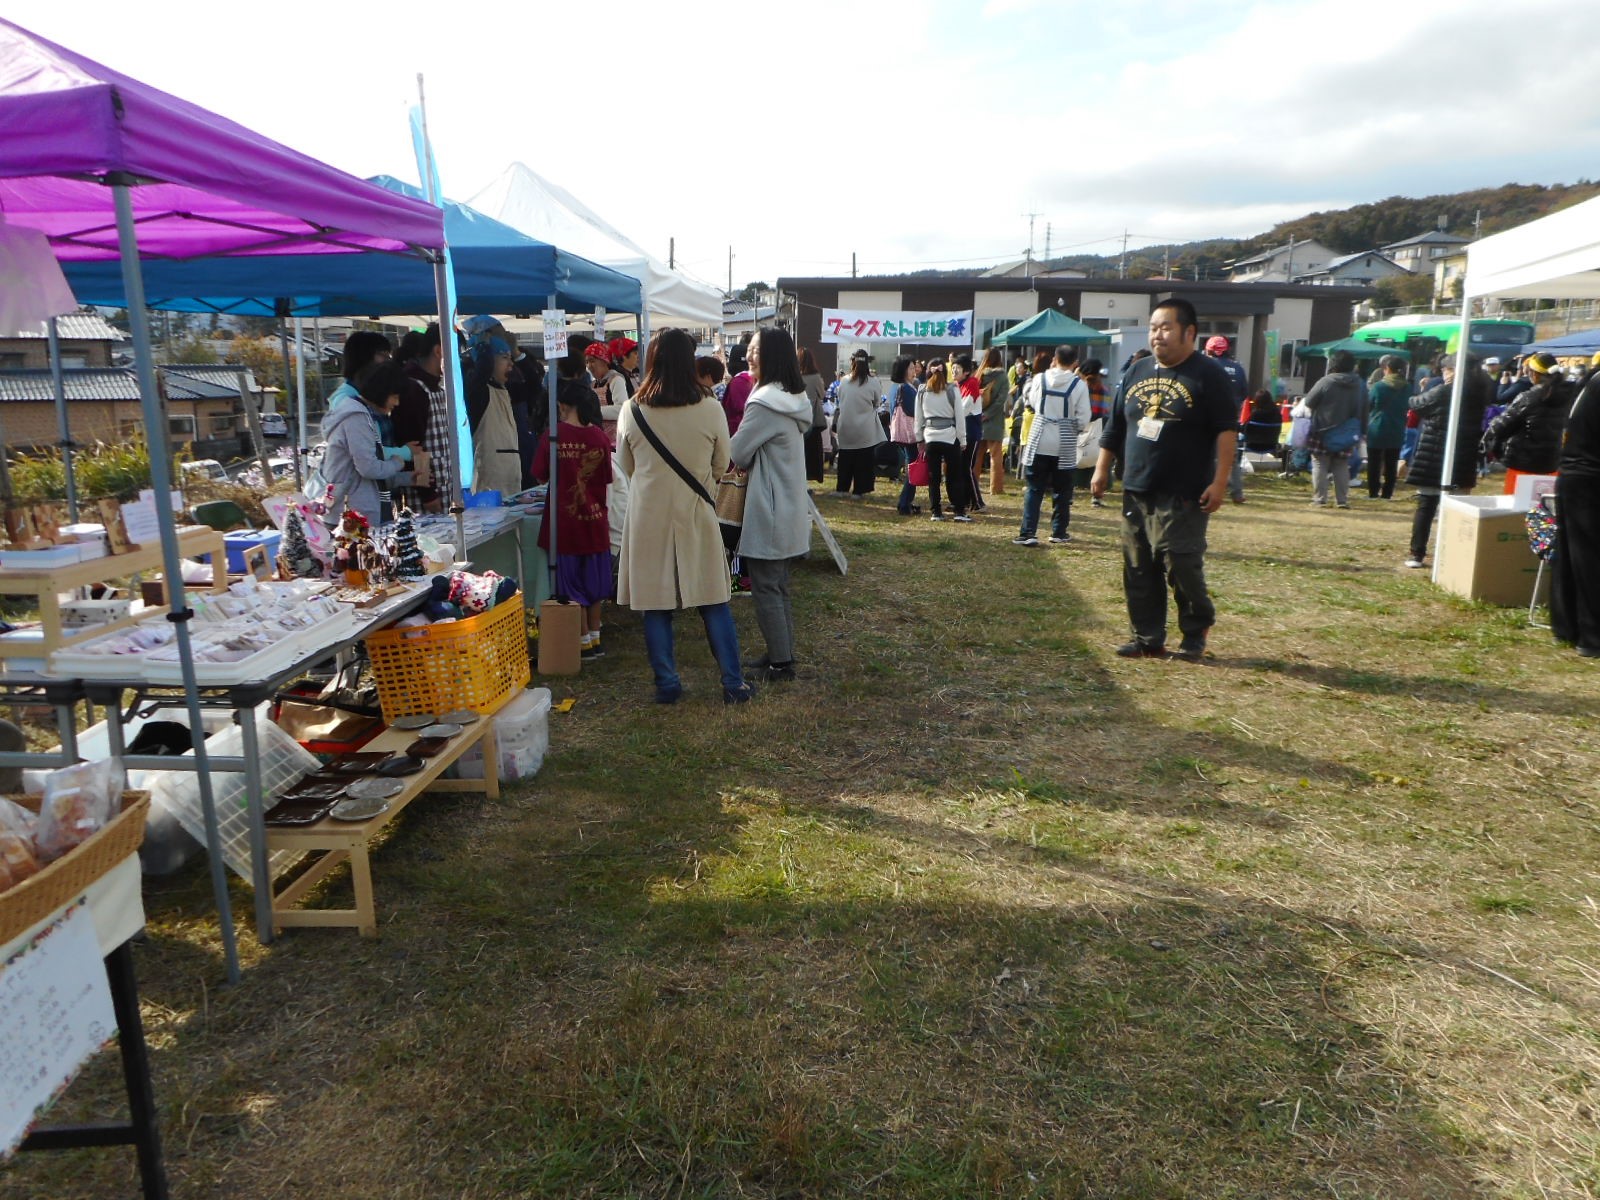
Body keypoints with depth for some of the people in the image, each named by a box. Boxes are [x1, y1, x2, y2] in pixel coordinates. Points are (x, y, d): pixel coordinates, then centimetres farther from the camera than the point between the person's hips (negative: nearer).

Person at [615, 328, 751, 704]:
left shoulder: (632, 410, -8)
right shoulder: (710, 409, -10)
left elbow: (626, 466, 6)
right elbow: (721, 465, 4)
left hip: (649, 515, 0)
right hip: (696, 515, 0)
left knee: (654, 603, 10)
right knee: (714, 602, 9)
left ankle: (667, 684, 15)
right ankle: (733, 683, 14)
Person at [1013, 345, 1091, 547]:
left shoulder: (1040, 378, -4)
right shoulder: (1079, 384, -8)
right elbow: (1084, 420, -7)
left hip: (1039, 440, 1)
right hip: (1065, 444, 0)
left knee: (1034, 489, 4)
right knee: (1061, 490, 12)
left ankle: (1028, 533, -4)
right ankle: (1058, 532, 19)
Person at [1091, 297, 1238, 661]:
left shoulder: (1208, 375, -4)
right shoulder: (1137, 372, 13)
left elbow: (1227, 431, -8)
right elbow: (1115, 427, 18)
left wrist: (1219, 482, -14)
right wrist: (1102, 470, 13)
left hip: (1183, 498, -6)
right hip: (1136, 493, 6)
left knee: (1183, 569, -5)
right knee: (1139, 572, 7)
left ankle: (1195, 635, 15)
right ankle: (1148, 638, 18)